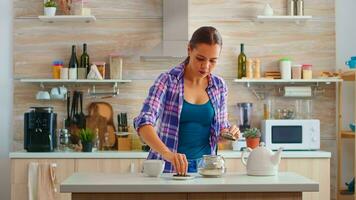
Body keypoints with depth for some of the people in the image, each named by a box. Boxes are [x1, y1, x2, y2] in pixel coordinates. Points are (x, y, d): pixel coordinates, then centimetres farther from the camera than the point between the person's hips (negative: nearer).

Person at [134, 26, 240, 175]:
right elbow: (143, 123, -20)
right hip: (168, 167, -3)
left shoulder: (219, 86, 3)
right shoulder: (167, 81, -9)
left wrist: (229, 133, -8)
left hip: (203, 167, 3)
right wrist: (167, 154, -35)